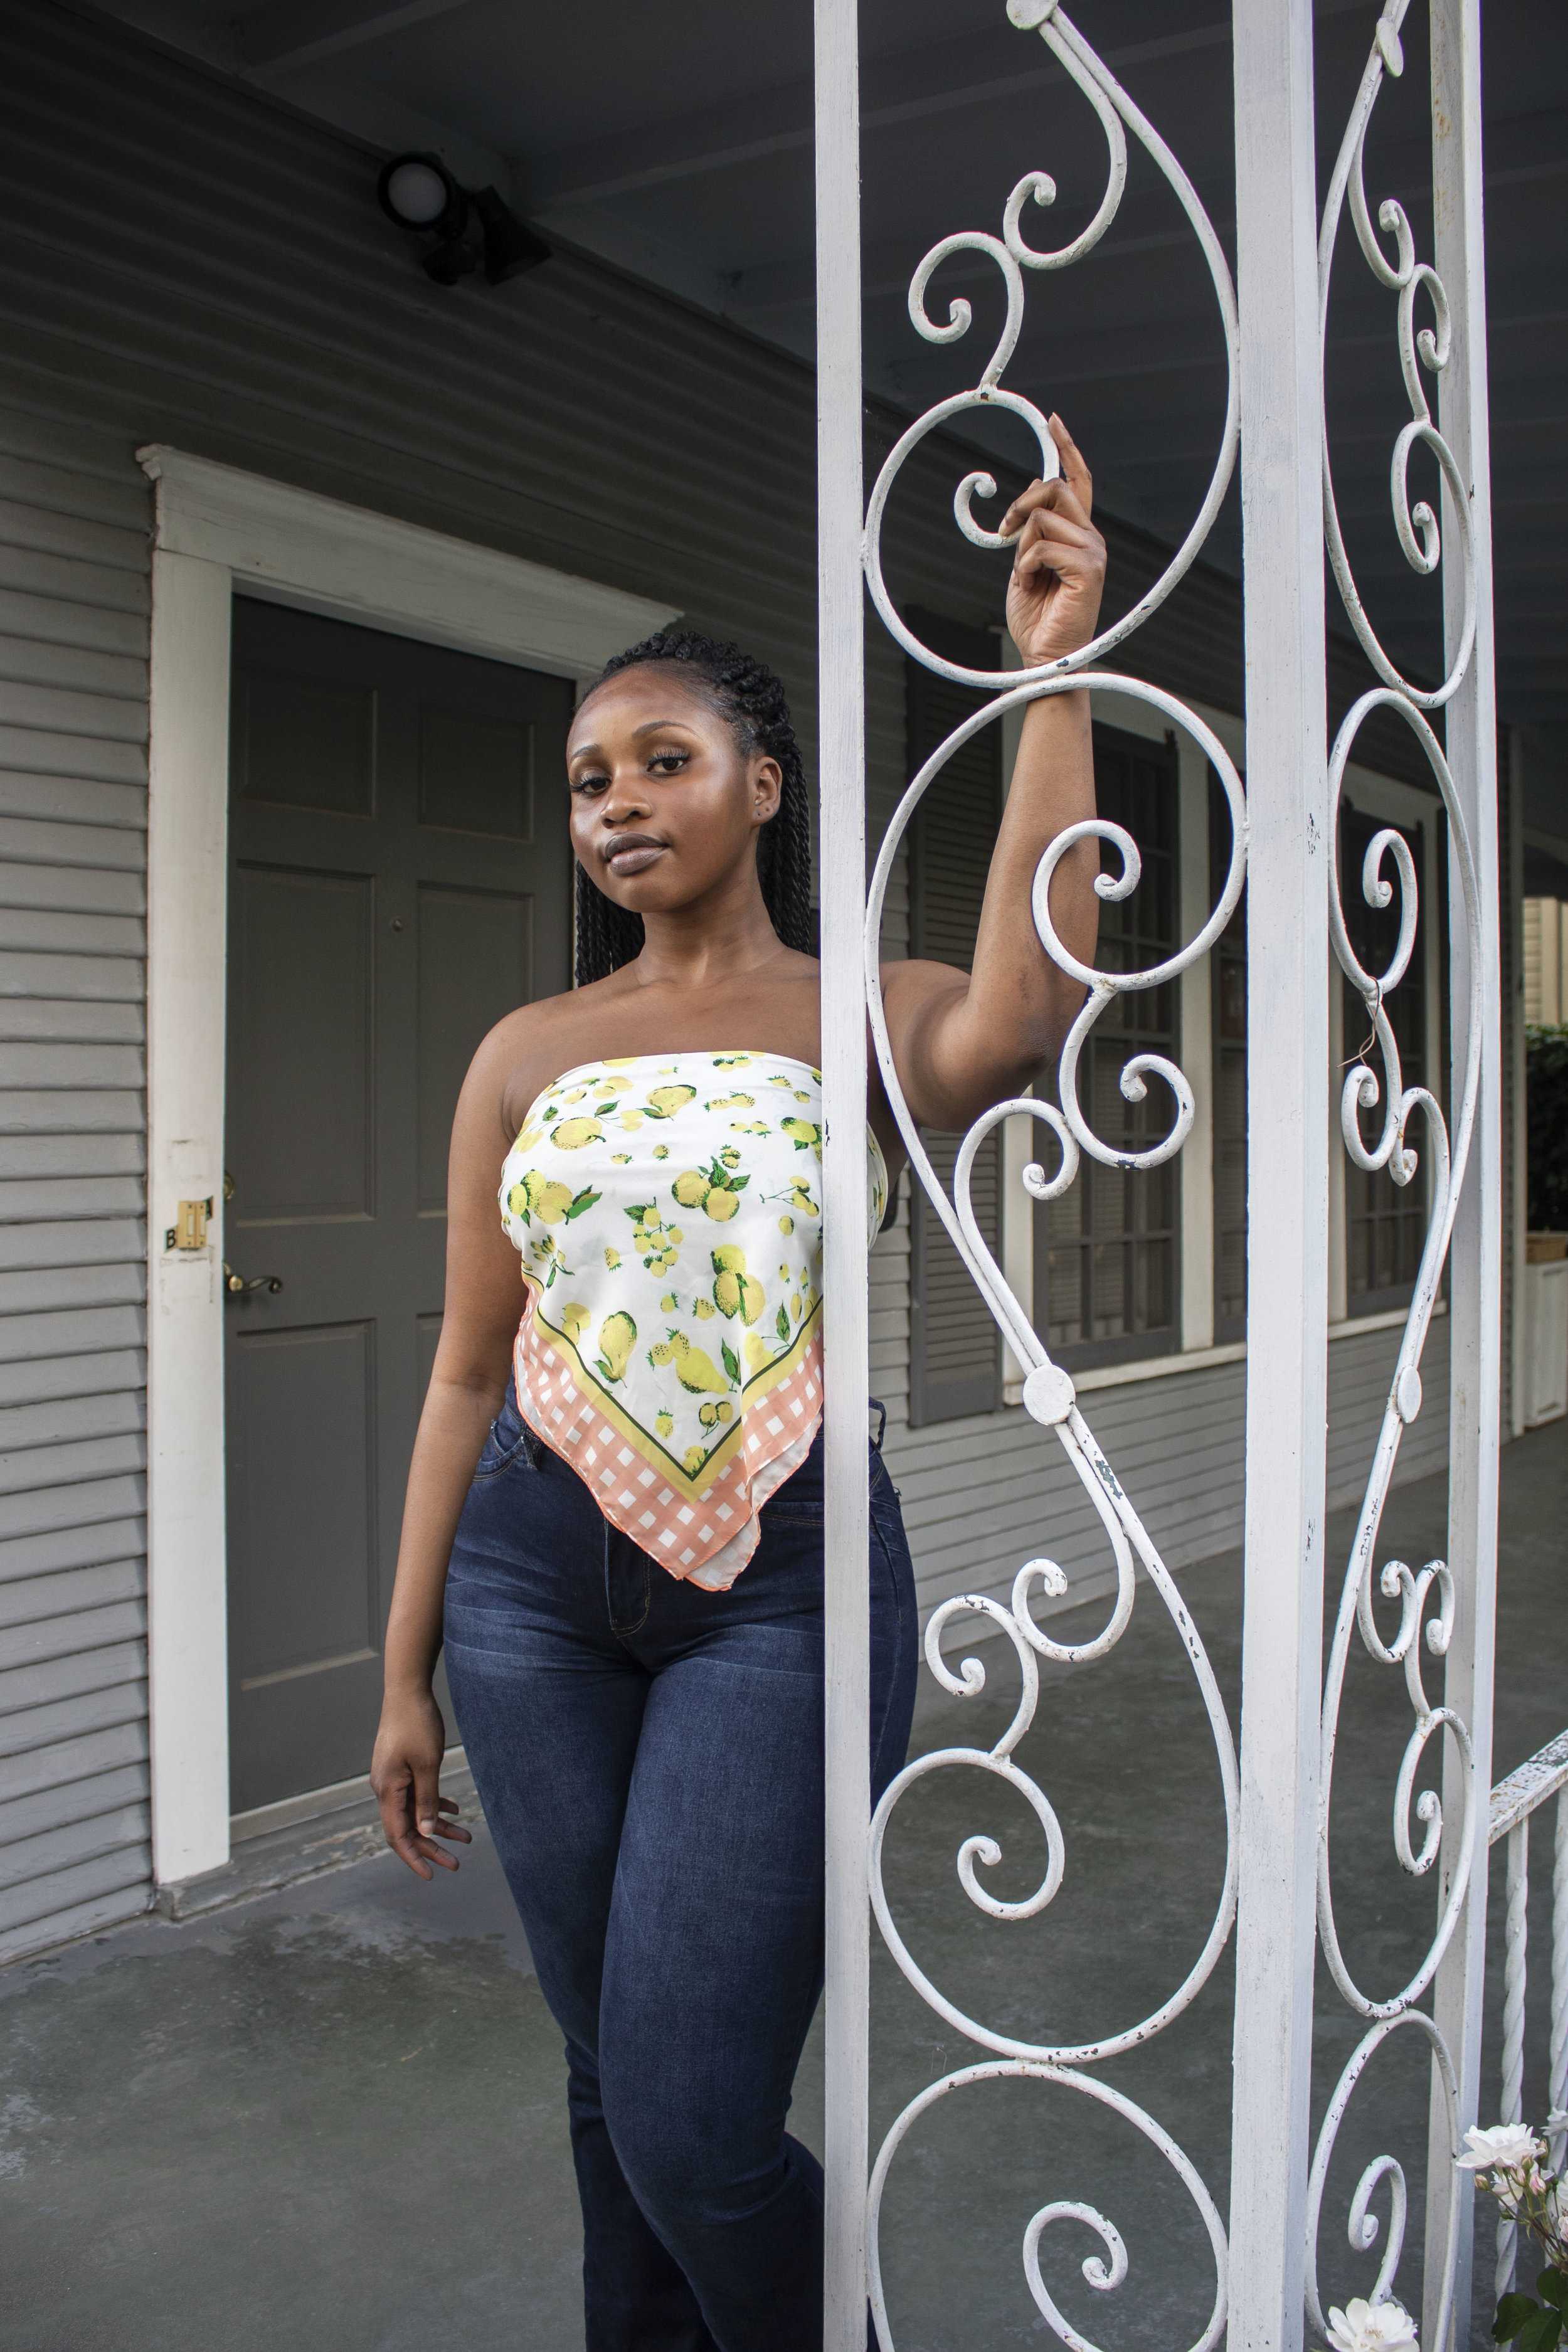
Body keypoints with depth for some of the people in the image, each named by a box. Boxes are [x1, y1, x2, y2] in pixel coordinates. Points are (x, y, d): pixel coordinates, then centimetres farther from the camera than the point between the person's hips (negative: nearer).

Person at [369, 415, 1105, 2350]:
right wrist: (405, 1674, 10)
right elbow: (470, 1369, 9)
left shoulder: (860, 1019, 0)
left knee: (690, 2120, -4)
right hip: (535, 1578, 4)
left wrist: (1056, 675, -28)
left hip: (782, 1576, -3)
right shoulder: (526, 1052, 9)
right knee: (609, 2081, 15)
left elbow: (1021, 1008, -26)